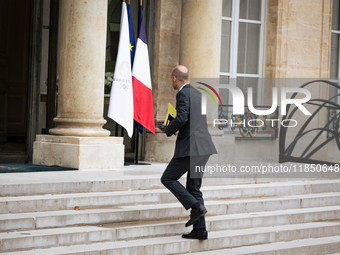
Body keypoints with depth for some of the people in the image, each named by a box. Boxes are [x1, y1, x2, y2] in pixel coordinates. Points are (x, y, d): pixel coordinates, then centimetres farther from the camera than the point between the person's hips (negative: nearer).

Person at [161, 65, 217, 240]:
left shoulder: (183, 94, -10)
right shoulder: (198, 94, 19)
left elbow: (182, 118, -22)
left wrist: (168, 130, -3)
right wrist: (176, 128, 23)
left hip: (190, 147, -9)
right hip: (203, 147, 9)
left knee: (168, 178, 2)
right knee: (193, 187, 11)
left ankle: (196, 206, -11)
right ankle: (200, 229, 7)